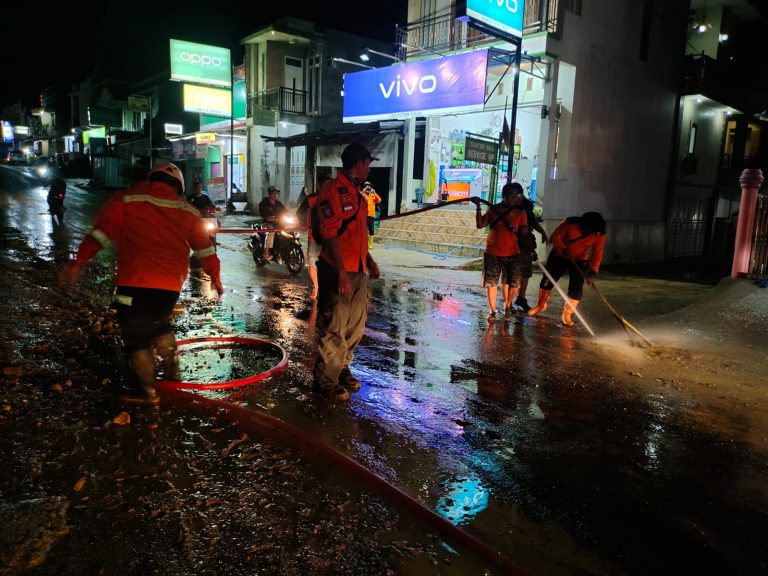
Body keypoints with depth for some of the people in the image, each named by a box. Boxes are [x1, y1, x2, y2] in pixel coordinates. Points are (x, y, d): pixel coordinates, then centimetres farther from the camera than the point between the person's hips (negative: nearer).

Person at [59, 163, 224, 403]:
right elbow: (204, 247, 17)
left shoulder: (127, 199, 4)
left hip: (135, 284, -3)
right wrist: (215, 276, 27)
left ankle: (148, 390, 15)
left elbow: (101, 232, -3)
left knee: (136, 337, 11)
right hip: (171, 286, 4)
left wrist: (79, 262, -1)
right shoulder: (187, 210, 12)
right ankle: (172, 370, 31)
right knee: (159, 322, 30)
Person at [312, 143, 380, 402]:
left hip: (358, 270, 10)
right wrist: (341, 272, -23)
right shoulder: (333, 190, -12)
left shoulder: (355, 192, 18)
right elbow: (330, 234, -19)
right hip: (338, 272, -9)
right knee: (333, 328, -3)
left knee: (355, 325, 16)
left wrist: (369, 260, 20)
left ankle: (341, 369, 30)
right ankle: (325, 380, 10)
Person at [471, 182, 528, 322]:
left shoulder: (520, 212, 2)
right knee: (491, 283, 5)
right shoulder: (494, 209, 1)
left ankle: (507, 305, 27)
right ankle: (492, 311, 20)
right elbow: (480, 225, -6)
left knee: (514, 284, -2)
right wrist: (478, 207, -15)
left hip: (512, 254, 0)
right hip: (492, 253, 0)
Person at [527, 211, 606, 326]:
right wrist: (564, 250, -32)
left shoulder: (599, 235, -20)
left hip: (579, 260, 1)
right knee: (547, 281, 4)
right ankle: (541, 305, 29)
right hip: (559, 256, -1)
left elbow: (597, 254, -19)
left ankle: (567, 315, 7)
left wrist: (593, 271, -32)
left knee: (576, 289, -9)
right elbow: (555, 237, -18)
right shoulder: (570, 223, -26)